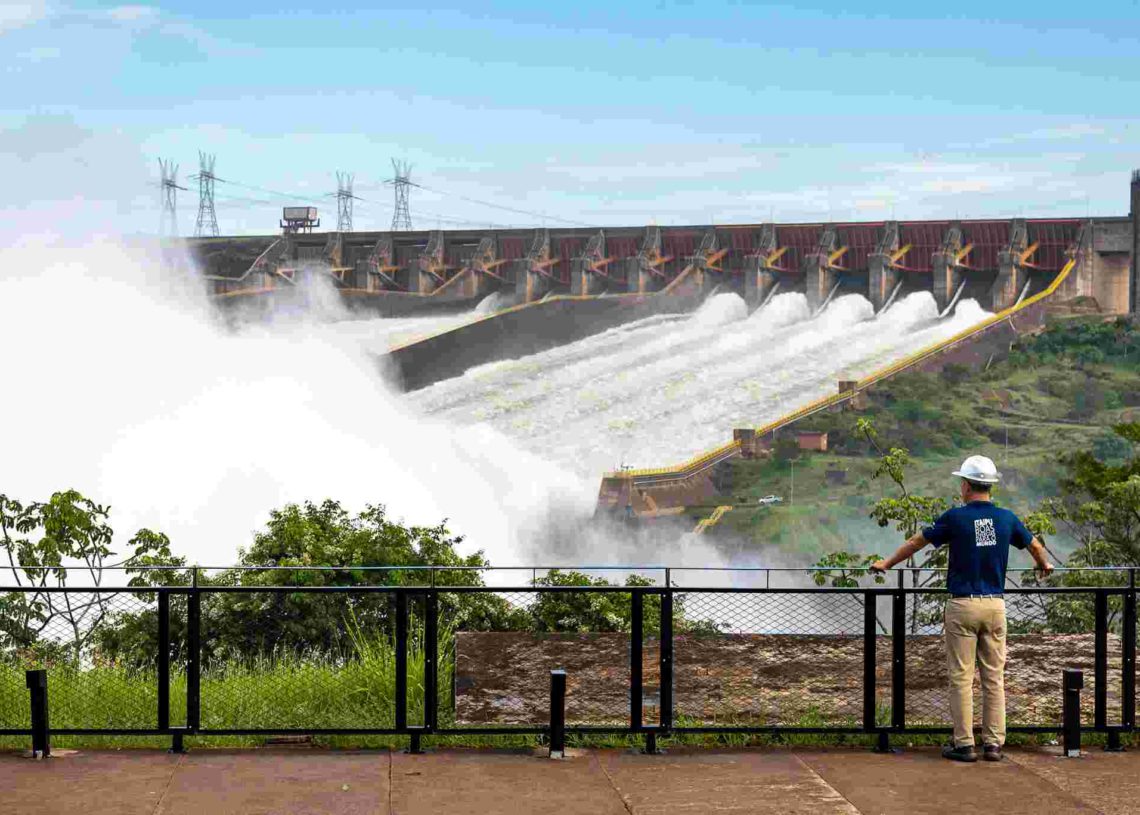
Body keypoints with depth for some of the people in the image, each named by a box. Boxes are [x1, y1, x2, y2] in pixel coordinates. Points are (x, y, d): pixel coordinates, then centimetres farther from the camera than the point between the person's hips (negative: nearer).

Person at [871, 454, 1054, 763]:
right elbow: (1035, 546, 21)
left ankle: (964, 744, 1)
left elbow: (916, 542, 5)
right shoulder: (1006, 518, 4)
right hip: (995, 605, 3)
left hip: (963, 605, -3)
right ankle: (993, 744, 8)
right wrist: (1044, 565, 44)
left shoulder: (956, 517, -7)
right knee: (994, 677, 7)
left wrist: (886, 564, 20)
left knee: (962, 678, 1)